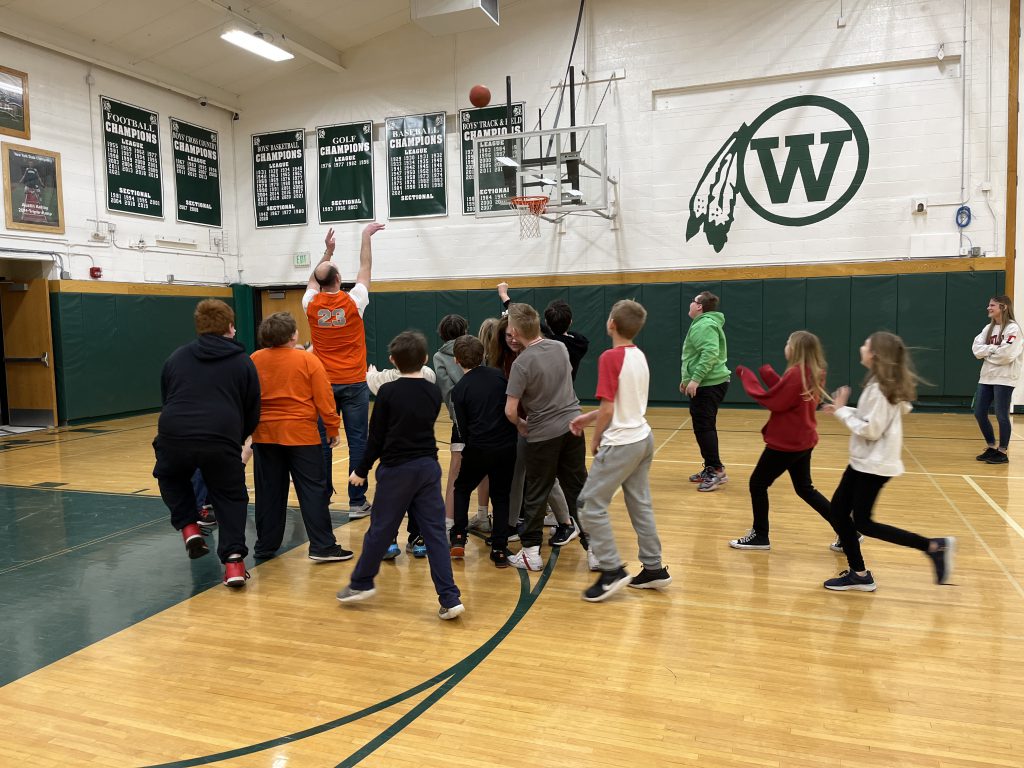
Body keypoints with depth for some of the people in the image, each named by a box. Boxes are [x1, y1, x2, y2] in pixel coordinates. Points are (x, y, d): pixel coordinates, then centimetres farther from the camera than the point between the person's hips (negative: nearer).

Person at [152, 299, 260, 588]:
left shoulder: (177, 357, 21)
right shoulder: (243, 362, 13)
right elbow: (252, 414, 15)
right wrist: (238, 440, 33)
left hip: (174, 437, 2)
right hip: (222, 442, -2)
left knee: (170, 478, 34)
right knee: (231, 497, 17)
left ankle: (189, 528, 20)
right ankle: (233, 560, 6)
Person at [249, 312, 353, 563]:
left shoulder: (255, 360, 3)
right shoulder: (308, 360, -7)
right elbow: (324, 400, -8)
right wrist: (333, 429, 2)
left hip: (265, 434, 4)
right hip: (301, 434, -4)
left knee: (269, 492, 13)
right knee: (313, 490, 1)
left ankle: (265, 546, 22)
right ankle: (323, 546, 0)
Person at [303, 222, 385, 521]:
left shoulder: (311, 304, -1)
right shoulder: (352, 301, -7)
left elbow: (313, 280, 22)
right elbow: (365, 269, 8)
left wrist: (328, 250, 30)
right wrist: (366, 237, 20)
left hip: (324, 384, 3)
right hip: (353, 384, -3)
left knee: (323, 442, 7)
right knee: (357, 442, 0)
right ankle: (357, 502, 1)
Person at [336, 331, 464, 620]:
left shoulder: (388, 392, -8)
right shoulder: (434, 392, 2)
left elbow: (376, 437, -5)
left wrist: (361, 470, 6)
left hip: (396, 469, -3)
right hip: (428, 467, 3)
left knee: (380, 528, 11)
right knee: (434, 532, 4)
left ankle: (360, 583, 30)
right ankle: (450, 599, 2)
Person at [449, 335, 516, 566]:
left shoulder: (459, 389, -4)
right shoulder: (497, 375, 2)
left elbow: (463, 428, 0)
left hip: (479, 448, -2)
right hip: (507, 445, 2)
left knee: (462, 488, 21)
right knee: (501, 497, 14)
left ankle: (458, 538, 12)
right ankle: (499, 550, 10)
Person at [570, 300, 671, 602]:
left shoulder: (611, 357, -17)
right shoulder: (639, 356, 8)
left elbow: (608, 409, -19)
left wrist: (595, 441, -3)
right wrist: (588, 418, 18)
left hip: (621, 444, -9)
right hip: (643, 439, 9)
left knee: (591, 505, 0)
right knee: (640, 505, 15)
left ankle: (612, 571, 0)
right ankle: (654, 568, 20)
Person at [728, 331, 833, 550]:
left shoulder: (796, 374, -21)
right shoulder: (814, 374, 7)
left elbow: (771, 401, -19)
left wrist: (747, 376, -11)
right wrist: (769, 375, 5)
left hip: (786, 443, -10)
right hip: (803, 441, 10)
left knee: (757, 483, 4)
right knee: (805, 488, 19)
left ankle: (760, 536, 13)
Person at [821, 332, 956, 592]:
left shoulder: (879, 388, -20)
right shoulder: (881, 383, 9)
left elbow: (870, 430, -22)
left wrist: (842, 411, -13)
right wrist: (844, 410, 4)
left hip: (874, 464, -10)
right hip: (863, 461, 10)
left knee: (862, 523, -2)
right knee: (838, 511, 9)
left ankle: (934, 546, 3)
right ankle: (858, 573, 16)